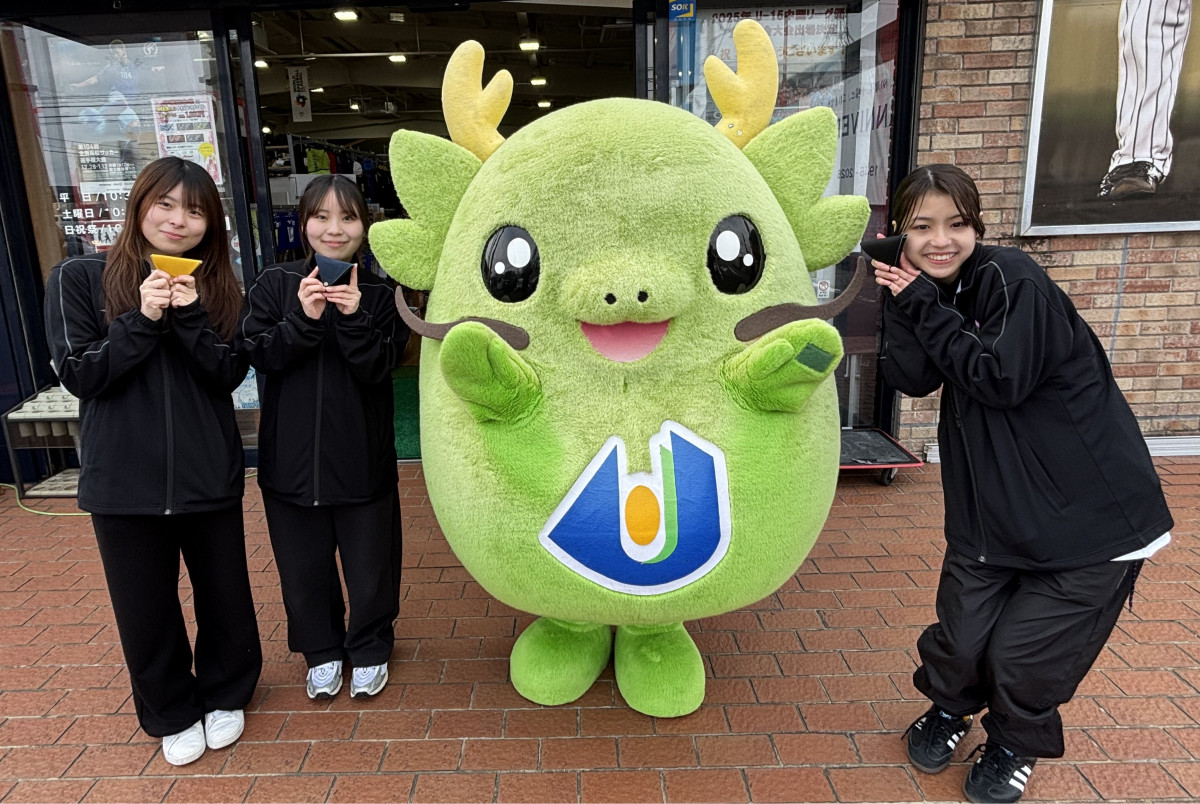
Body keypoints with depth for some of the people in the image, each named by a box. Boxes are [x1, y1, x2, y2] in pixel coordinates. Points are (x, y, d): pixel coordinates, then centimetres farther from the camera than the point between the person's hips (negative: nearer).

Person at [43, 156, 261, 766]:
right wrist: (143, 319, -19)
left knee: (223, 592, 13)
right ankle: (171, 714, 36)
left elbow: (230, 374, -5)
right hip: (124, 479, -1)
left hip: (210, 475, 1)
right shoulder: (80, 278, -3)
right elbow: (78, 374, -8)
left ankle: (224, 696, 38)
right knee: (145, 604, 13)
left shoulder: (218, 288, 3)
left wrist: (189, 317, -20)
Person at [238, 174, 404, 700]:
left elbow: (378, 368, -9)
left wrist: (354, 318, -24)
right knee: (303, 566, 15)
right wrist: (304, 319, -22)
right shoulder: (274, 286, 0)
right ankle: (321, 651, 38)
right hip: (291, 456, 1)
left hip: (362, 457, -1)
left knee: (370, 563, 11)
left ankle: (369, 649, 35)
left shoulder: (378, 294, -3)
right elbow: (257, 353, -7)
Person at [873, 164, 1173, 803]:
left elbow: (1001, 378, -23)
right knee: (961, 639, 3)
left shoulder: (1013, 280, -15)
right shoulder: (924, 291, 4)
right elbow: (911, 378, -9)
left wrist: (925, 306, -18)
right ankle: (949, 710, 37)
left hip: (1091, 511, -5)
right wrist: (904, 299, -16)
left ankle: (1016, 747, 34)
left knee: (1022, 653, 1)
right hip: (992, 506, 5)